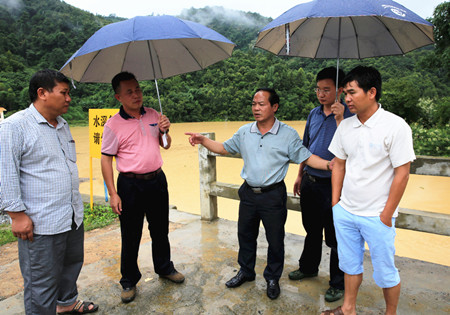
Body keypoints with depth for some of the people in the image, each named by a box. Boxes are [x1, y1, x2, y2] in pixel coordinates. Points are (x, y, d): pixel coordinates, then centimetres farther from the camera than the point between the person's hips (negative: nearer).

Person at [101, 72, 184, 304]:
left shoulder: (153, 115, 5)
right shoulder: (113, 124, -9)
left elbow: (166, 145, 14)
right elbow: (106, 159, -7)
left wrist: (165, 131, -9)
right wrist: (113, 194, -11)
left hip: (157, 180, 4)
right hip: (130, 184, -4)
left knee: (160, 230, 17)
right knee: (131, 236, 7)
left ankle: (164, 268, 39)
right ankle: (129, 281, 27)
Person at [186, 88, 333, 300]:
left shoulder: (288, 134, -7)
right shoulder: (244, 132, 4)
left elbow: (306, 157, -6)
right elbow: (224, 148, 12)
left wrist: (330, 164, -21)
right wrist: (203, 140, -1)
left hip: (273, 195, -3)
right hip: (248, 193, 4)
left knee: (275, 240, 10)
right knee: (245, 235, 18)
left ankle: (272, 278, 34)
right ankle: (246, 272, 41)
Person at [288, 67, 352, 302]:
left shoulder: (348, 115, -11)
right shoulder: (313, 114, 8)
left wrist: (339, 119, -30)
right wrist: (300, 175, 18)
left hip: (332, 184, -6)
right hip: (310, 182, 6)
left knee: (334, 237, 5)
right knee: (312, 229, 22)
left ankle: (338, 283, 24)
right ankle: (308, 267, 42)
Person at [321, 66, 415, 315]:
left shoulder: (395, 126, -14)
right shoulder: (345, 126, 2)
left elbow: (402, 173, -13)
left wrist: (386, 215, -11)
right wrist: (335, 202, 7)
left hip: (376, 217, -5)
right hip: (344, 211, 5)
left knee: (385, 272, 11)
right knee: (350, 264, 20)